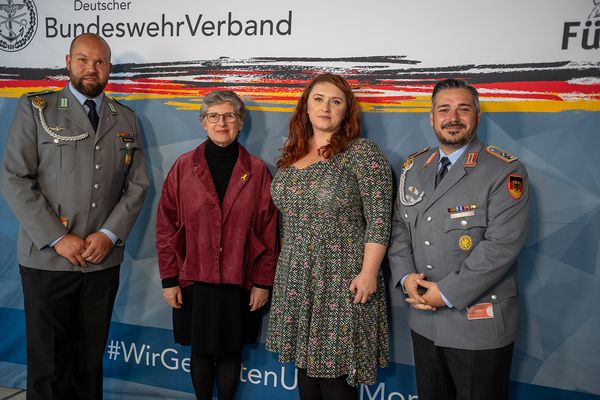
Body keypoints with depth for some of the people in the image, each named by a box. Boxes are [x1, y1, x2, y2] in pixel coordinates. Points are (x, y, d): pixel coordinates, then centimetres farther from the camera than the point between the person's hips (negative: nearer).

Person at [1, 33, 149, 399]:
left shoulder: (126, 119, 10)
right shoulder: (35, 109, 1)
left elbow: (137, 185, 7)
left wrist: (109, 235, -7)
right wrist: (57, 238, -12)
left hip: (104, 258, 3)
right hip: (48, 257, -2)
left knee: (91, 359, 12)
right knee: (48, 363, 6)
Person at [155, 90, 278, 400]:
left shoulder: (256, 170, -1)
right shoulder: (183, 167, 0)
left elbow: (268, 230, 0)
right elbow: (166, 226, 0)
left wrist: (263, 282, -2)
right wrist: (169, 279, -2)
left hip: (239, 282, 0)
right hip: (194, 280, 1)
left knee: (230, 352, 12)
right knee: (200, 351, 13)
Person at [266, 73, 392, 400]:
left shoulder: (361, 153, -9)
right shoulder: (291, 156, 10)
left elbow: (379, 220, -12)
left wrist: (368, 272, -17)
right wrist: (286, 267, 14)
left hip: (342, 281, -6)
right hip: (295, 279, 6)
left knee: (335, 372, 2)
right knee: (305, 363, 15)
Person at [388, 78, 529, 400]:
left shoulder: (505, 171, -11)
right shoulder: (413, 167, 8)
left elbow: (502, 244, -19)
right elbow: (399, 227, 9)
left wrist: (447, 293, -19)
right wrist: (406, 277, -8)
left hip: (479, 324, -5)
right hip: (424, 321, 5)